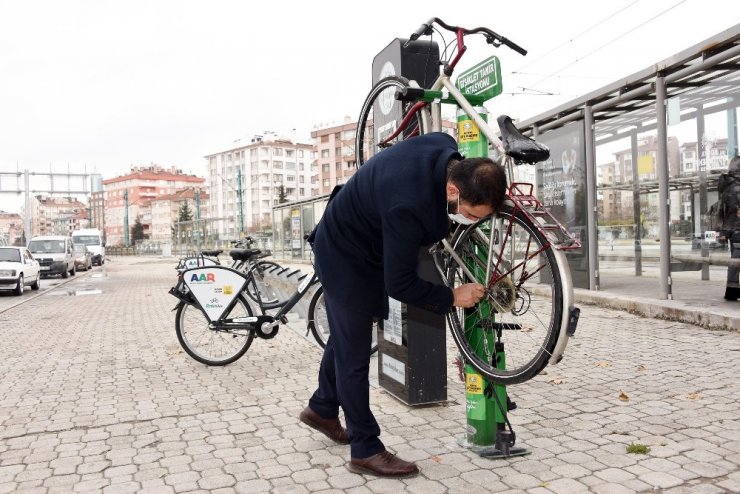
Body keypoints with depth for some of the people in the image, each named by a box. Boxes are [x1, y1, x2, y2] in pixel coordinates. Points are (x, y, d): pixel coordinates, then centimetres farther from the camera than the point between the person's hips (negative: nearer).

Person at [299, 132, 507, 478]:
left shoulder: (447, 150, -17)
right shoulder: (408, 205, -41)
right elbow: (400, 284, -30)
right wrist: (452, 297, -21)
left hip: (350, 243, 10)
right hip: (345, 257, -9)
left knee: (346, 336, 22)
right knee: (355, 355, -1)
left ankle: (322, 408, 42)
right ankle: (365, 451, 13)